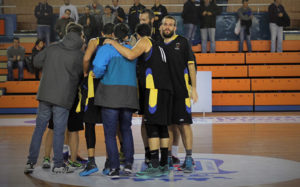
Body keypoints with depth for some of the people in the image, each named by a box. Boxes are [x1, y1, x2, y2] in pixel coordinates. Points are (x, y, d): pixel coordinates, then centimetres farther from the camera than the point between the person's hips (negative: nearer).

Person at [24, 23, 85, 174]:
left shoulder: (53, 48, 4)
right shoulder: (79, 55, -5)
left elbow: (36, 62, 11)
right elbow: (82, 74, 3)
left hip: (45, 95, 3)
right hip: (63, 98, -3)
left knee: (39, 128, 9)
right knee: (59, 130, 3)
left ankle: (31, 162, 9)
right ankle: (58, 164, 7)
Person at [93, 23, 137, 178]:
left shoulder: (106, 49, -3)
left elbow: (99, 68, -16)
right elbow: (137, 71, 12)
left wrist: (97, 75, 4)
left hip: (111, 92, -4)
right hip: (129, 94, 4)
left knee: (110, 133, 2)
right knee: (126, 129, 20)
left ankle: (114, 168, -2)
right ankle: (128, 163, 11)